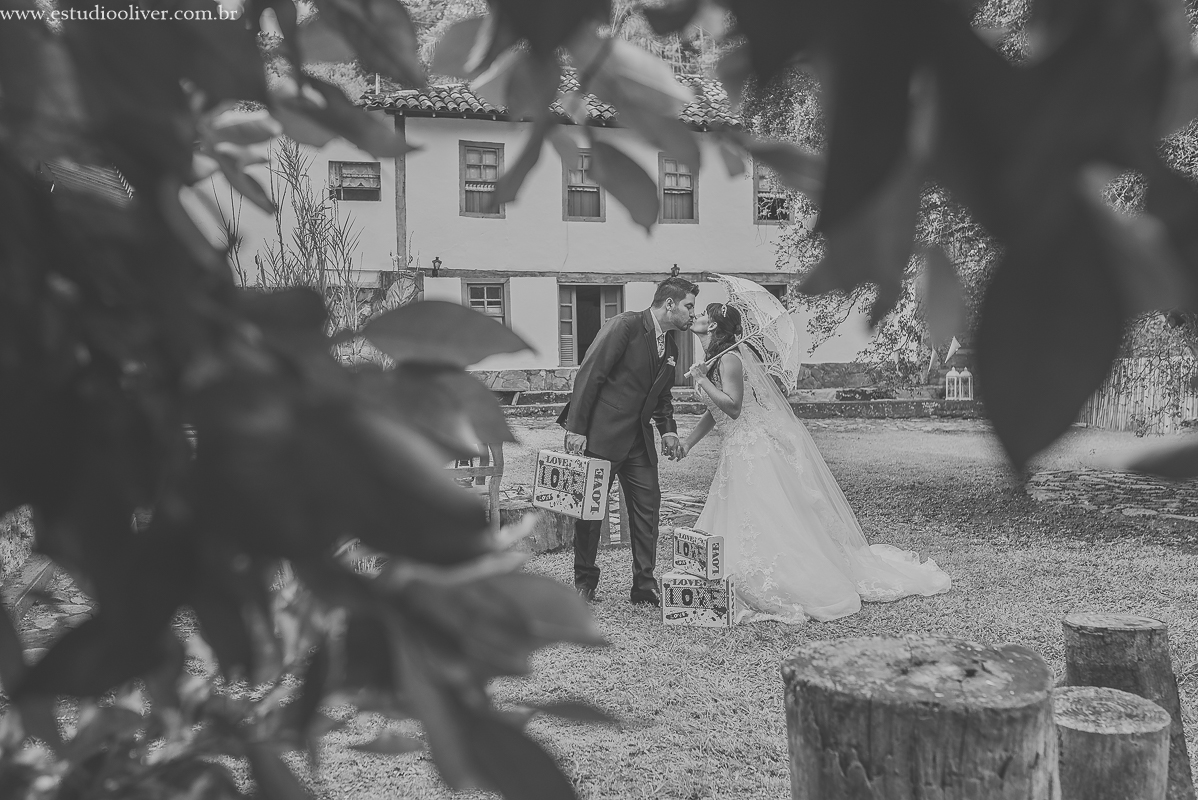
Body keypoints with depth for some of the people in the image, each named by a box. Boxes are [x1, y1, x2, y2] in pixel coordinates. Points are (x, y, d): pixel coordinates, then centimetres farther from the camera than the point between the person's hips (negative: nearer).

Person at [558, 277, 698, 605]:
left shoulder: (670, 347, 11)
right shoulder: (624, 326, -14)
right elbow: (588, 376, -17)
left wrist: (668, 431, 2)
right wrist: (576, 429, -20)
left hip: (639, 439, 7)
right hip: (599, 434, -7)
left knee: (648, 506, 4)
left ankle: (644, 584, 13)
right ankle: (584, 581, 19)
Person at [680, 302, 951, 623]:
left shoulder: (728, 358, -15)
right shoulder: (714, 358, 14)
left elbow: (732, 406, -25)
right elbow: (714, 412, 22)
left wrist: (702, 380, -18)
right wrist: (687, 443, 21)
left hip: (759, 450, -10)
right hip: (742, 453, 10)